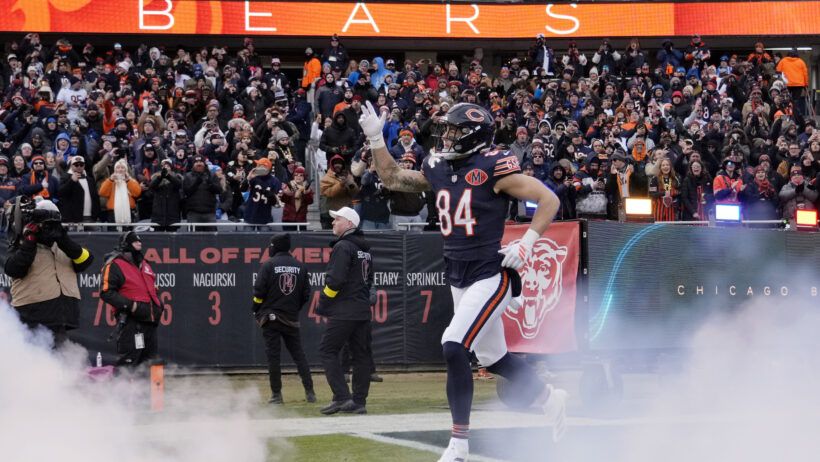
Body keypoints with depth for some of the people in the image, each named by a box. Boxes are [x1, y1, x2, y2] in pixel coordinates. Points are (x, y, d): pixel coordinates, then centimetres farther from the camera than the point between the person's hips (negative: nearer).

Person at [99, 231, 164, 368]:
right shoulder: (114, 265, -6)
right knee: (128, 360, -14)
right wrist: (130, 305, -20)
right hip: (131, 322, -9)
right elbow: (106, 292, -14)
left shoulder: (144, 264, 21)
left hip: (149, 320, 9)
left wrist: (158, 305, 14)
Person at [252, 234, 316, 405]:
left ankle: (276, 394, -1)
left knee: (273, 355, 0)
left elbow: (259, 291, -10)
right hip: (291, 319, 3)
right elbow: (306, 294, 7)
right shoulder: (300, 266, 6)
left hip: (270, 316, -3)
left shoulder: (269, 265, -7)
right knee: (298, 353, 8)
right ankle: (309, 392, 1)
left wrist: (256, 310, 5)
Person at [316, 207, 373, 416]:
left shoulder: (343, 246, -12)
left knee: (327, 350, -4)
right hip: (363, 310, 9)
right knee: (360, 353, 9)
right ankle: (359, 402, 9)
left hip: (344, 311, -9)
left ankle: (342, 397, -13)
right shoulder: (365, 248, 17)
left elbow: (335, 280, -19)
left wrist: (322, 305, -8)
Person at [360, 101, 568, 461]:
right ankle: (549, 398, 39)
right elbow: (392, 179, 22)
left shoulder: (493, 167, -13)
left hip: (491, 276, -8)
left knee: (454, 347, -19)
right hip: (459, 279, 8)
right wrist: (376, 139, 12)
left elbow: (549, 200, -13)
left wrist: (527, 243, -20)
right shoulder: (438, 169, 8)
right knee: (492, 357, 16)